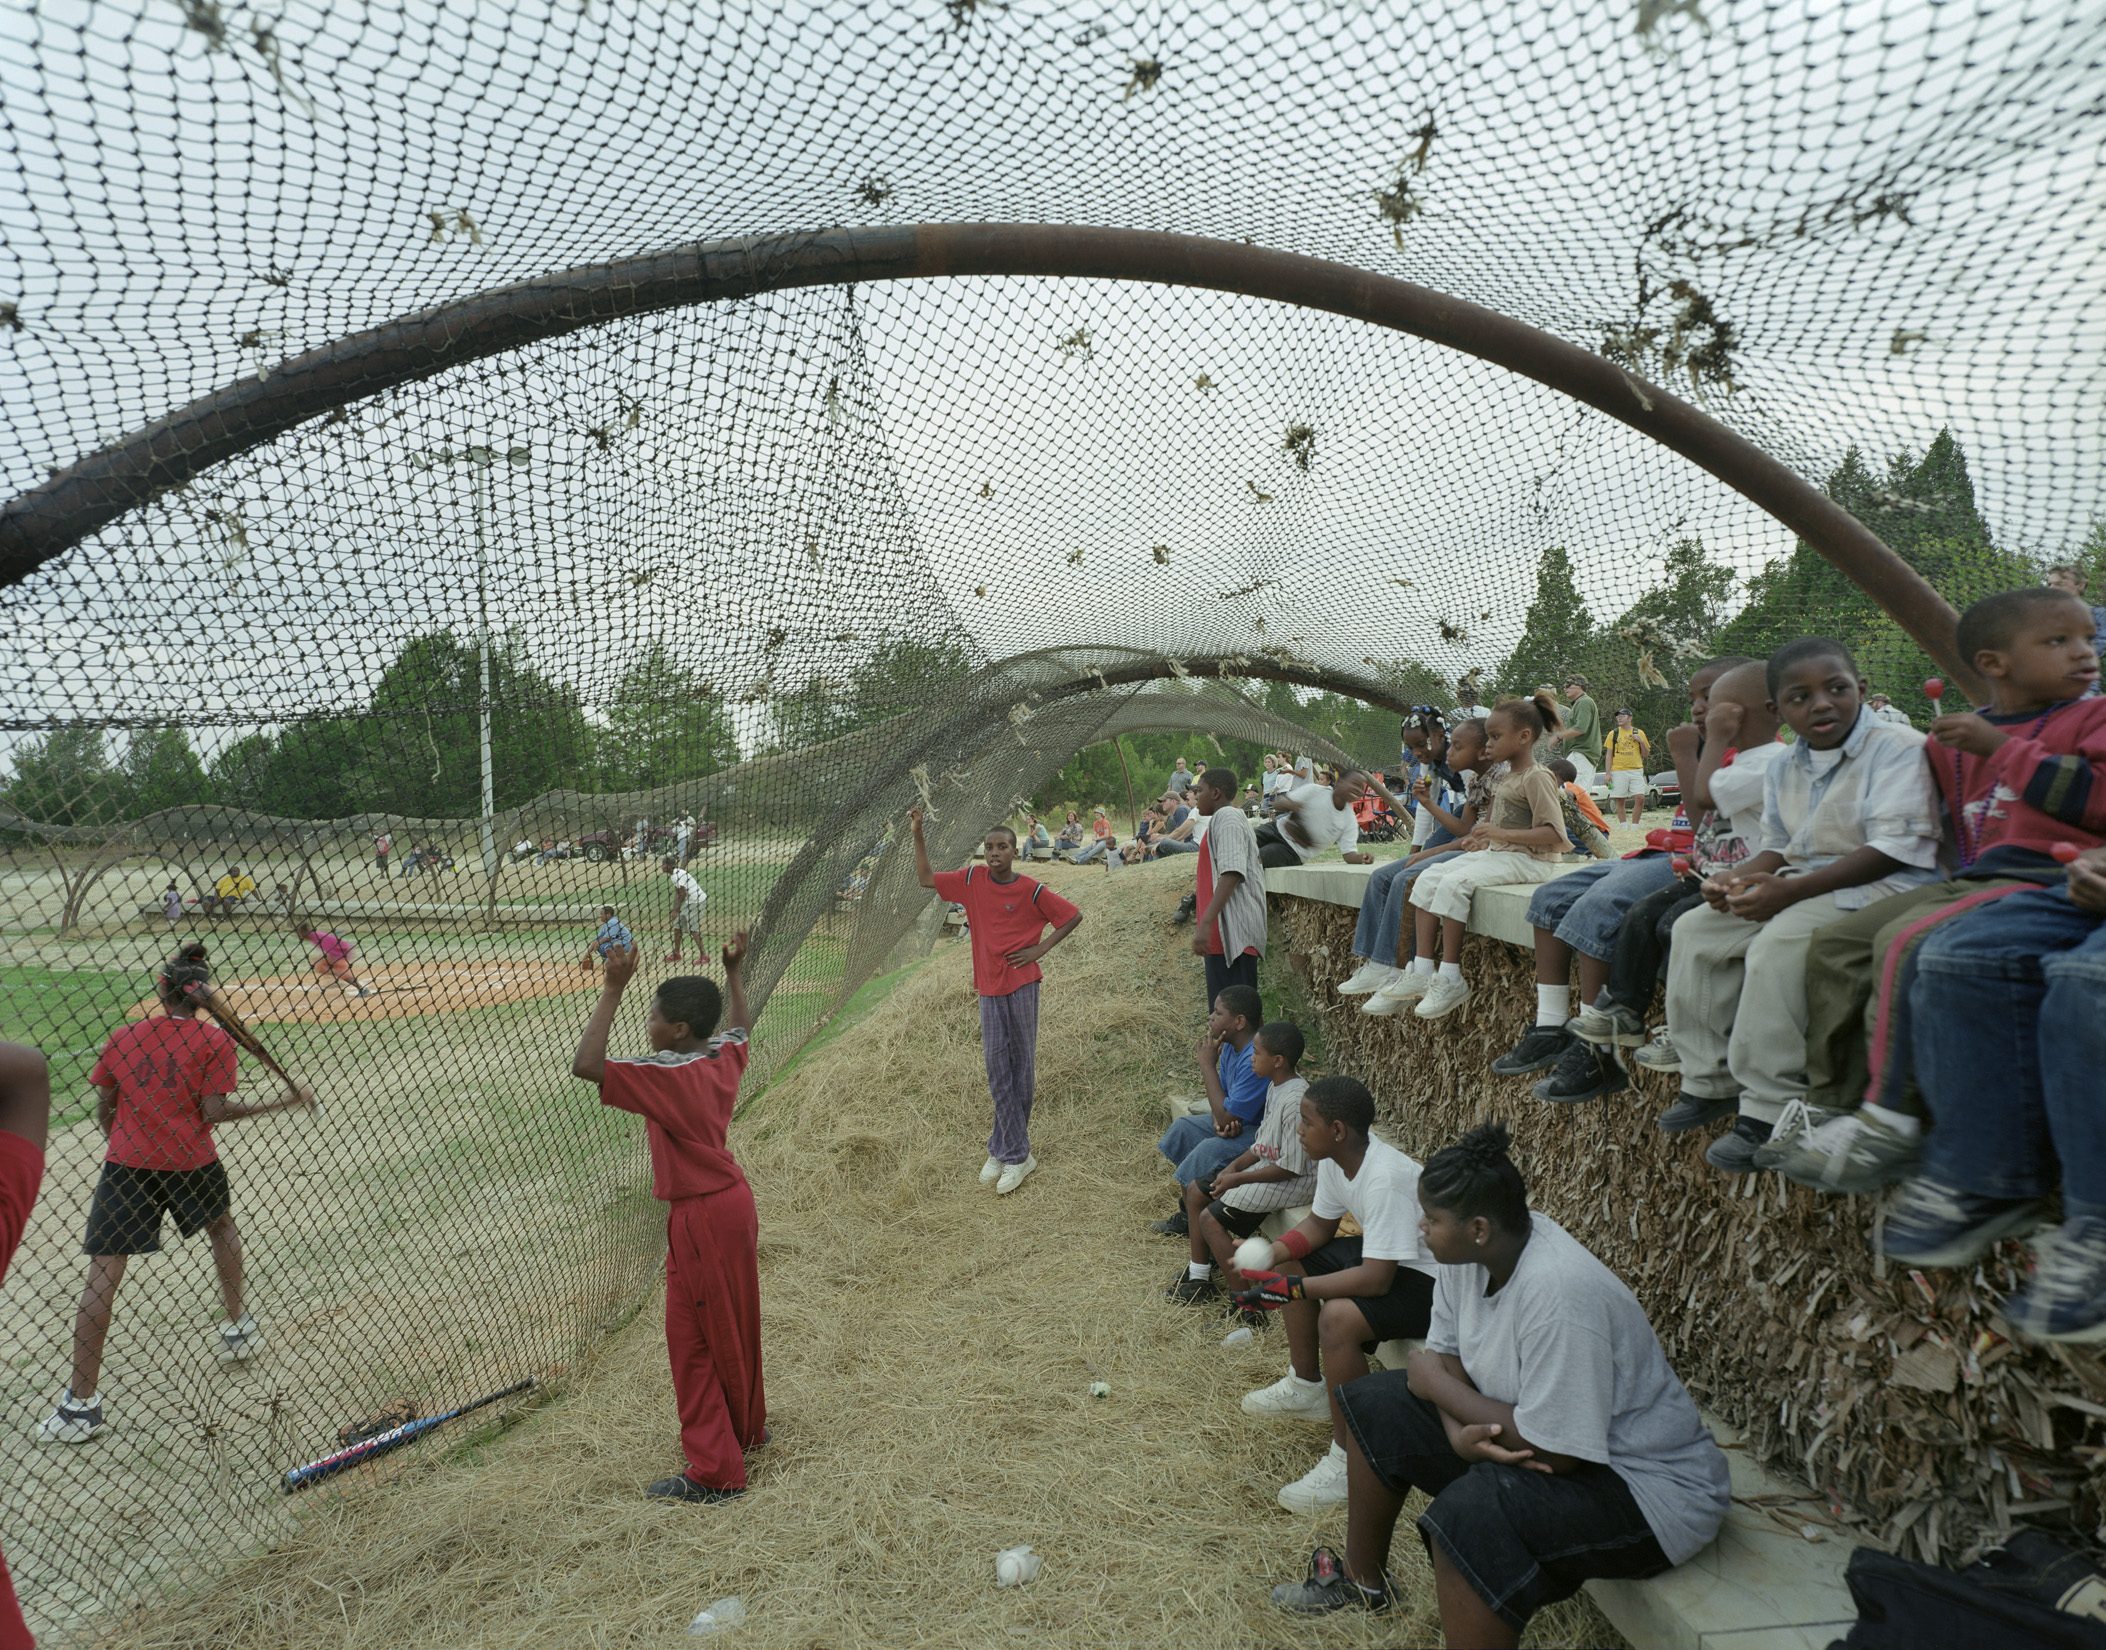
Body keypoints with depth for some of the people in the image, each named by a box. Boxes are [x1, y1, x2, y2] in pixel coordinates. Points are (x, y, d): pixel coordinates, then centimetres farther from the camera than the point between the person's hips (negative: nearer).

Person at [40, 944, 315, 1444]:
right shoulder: (214, 1040, -3)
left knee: (102, 1274, -1)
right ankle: (238, 1329, 38)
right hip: (190, 1163, 0)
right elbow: (215, 1111, -9)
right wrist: (283, 1103, -1)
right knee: (222, 1226, 29)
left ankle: (82, 1403, -5)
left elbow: (104, 1112, 10)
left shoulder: (122, 1037, 6)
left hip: (125, 1162, 0)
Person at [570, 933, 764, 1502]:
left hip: (701, 1219, -9)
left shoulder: (666, 1076, -24)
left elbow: (585, 1065, -32)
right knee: (734, 1324, 22)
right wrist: (733, 971, 26)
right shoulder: (723, 1059, 0)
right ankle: (747, 1428, 40)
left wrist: (612, 990, -30)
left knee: (693, 1338, 2)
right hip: (735, 1201, 9)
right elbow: (737, 1026, 24)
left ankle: (714, 1473, 9)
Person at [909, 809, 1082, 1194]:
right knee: (998, 1071, 0)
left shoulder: (1031, 891, -6)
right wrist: (917, 833, 2)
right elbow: (926, 878, 10)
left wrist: (1040, 949, -5)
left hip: (1022, 985, -3)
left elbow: (1073, 917, 1)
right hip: (989, 987, 3)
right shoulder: (972, 880, 3)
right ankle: (1016, 1155, 6)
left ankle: (1003, 1149, 16)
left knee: (1022, 1067, 4)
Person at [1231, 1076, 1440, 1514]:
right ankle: (1307, 1387, 28)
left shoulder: (1385, 1179, -33)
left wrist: (1291, 1288, -32)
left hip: (1433, 1279, -10)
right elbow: (1320, 1224, 10)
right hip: (1382, 1255, 10)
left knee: (1338, 1318, -31)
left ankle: (1347, 1460, -15)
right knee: (1292, 1261, 13)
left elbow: (1376, 1280, -34)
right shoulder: (1335, 1161, -5)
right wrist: (1269, 1254, -8)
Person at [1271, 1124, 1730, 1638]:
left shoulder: (1559, 1293, -35)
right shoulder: (1469, 1251, -9)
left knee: (1470, 1514, -36)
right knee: (1372, 1402, 11)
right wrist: (1459, 1430, -22)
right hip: (1543, 1426, 9)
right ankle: (1363, 1581, 30)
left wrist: (1434, 1382, -19)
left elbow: (1554, 1453, -30)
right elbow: (1445, 1352, 1)